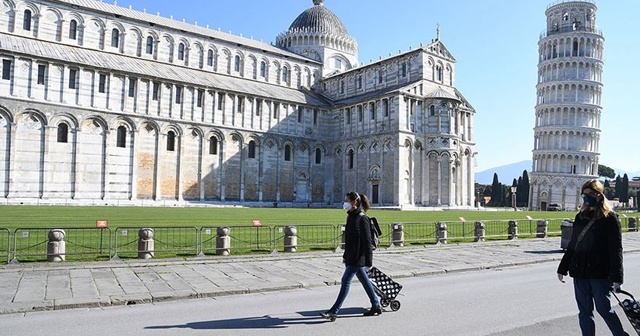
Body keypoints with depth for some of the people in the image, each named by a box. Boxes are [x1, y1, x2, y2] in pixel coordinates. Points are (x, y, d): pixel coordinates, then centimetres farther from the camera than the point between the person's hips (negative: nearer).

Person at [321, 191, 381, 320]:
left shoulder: (362, 218, -16)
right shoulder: (350, 217, 11)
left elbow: (367, 241, -17)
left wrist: (368, 262, -18)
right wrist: (346, 255, 22)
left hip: (358, 257, -9)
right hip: (351, 256, 9)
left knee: (345, 281, -7)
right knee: (364, 280, 16)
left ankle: (334, 311, -2)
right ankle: (376, 306, 28)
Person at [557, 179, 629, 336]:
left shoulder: (610, 218, -4)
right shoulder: (580, 217, 11)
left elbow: (616, 249, -8)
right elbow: (572, 245, 15)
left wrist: (616, 277, -14)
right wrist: (563, 268, 15)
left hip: (600, 273, -5)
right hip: (579, 272, 5)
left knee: (604, 309, 3)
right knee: (584, 311, 9)